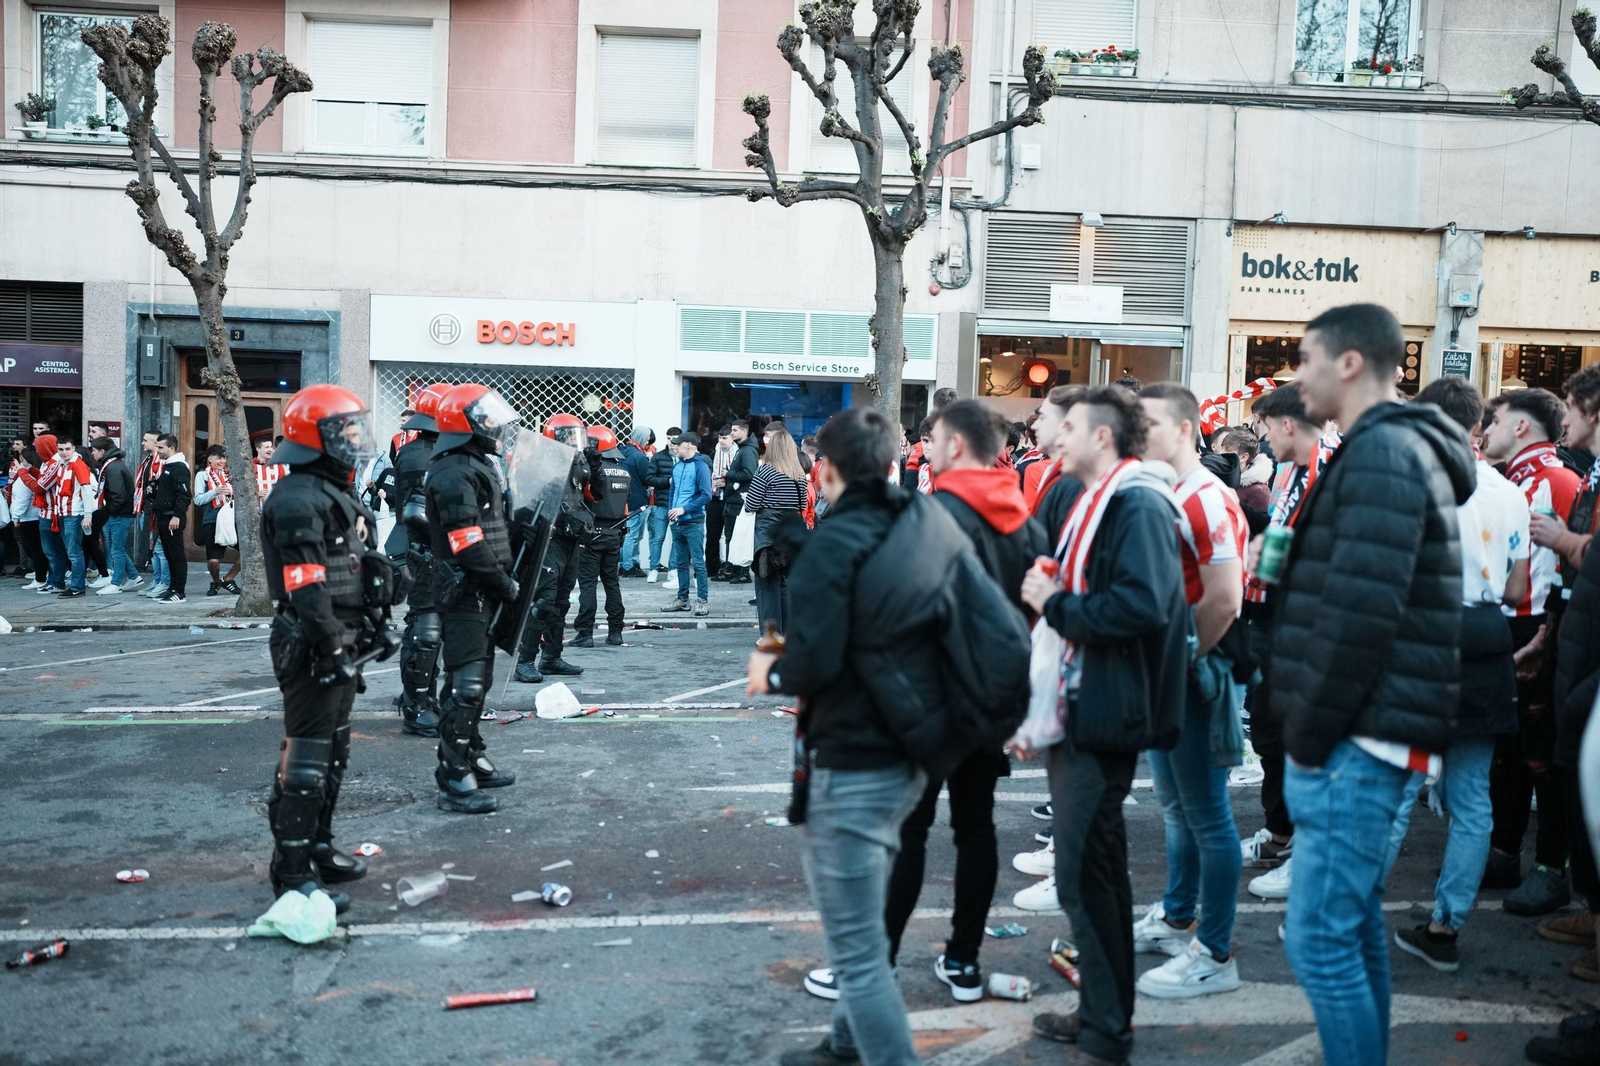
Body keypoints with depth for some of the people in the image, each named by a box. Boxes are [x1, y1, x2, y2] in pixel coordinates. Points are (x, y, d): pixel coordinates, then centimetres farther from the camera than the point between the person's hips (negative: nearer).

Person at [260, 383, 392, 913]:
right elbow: (308, 589, -23)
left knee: (334, 751, 19)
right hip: (313, 647, -11)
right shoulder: (298, 500, -18)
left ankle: (318, 848, 32)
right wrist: (333, 650, -24)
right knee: (306, 758, -5)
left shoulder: (336, 493, 16)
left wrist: (371, 626, 22)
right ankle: (292, 871, 3)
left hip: (339, 640, 11)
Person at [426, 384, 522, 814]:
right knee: (466, 684, -8)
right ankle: (453, 781, -4)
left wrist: (507, 580, 12)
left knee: (477, 679, 19)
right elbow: (470, 547, -24)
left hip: (481, 594, 11)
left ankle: (473, 759, 31)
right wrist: (506, 584, -15)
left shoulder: (475, 466, 15)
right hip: (466, 593, -11)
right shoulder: (453, 475, -19)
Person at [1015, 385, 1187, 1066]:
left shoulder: (1138, 505, -15)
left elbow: (1143, 604, -29)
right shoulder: (1097, 502, 17)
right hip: (1078, 712, 10)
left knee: (1084, 876, -4)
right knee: (1094, 869, 18)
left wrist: (1057, 603, -17)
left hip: (1103, 720, -10)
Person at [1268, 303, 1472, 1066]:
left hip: (1355, 740, -10)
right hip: (1364, 736, 10)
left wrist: (1310, 732, -15)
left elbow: (1358, 610, -24)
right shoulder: (1398, 446, 17)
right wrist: (1312, 729, 15)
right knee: (1353, 924, 18)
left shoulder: (1380, 452, -15)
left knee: (1319, 937, -5)